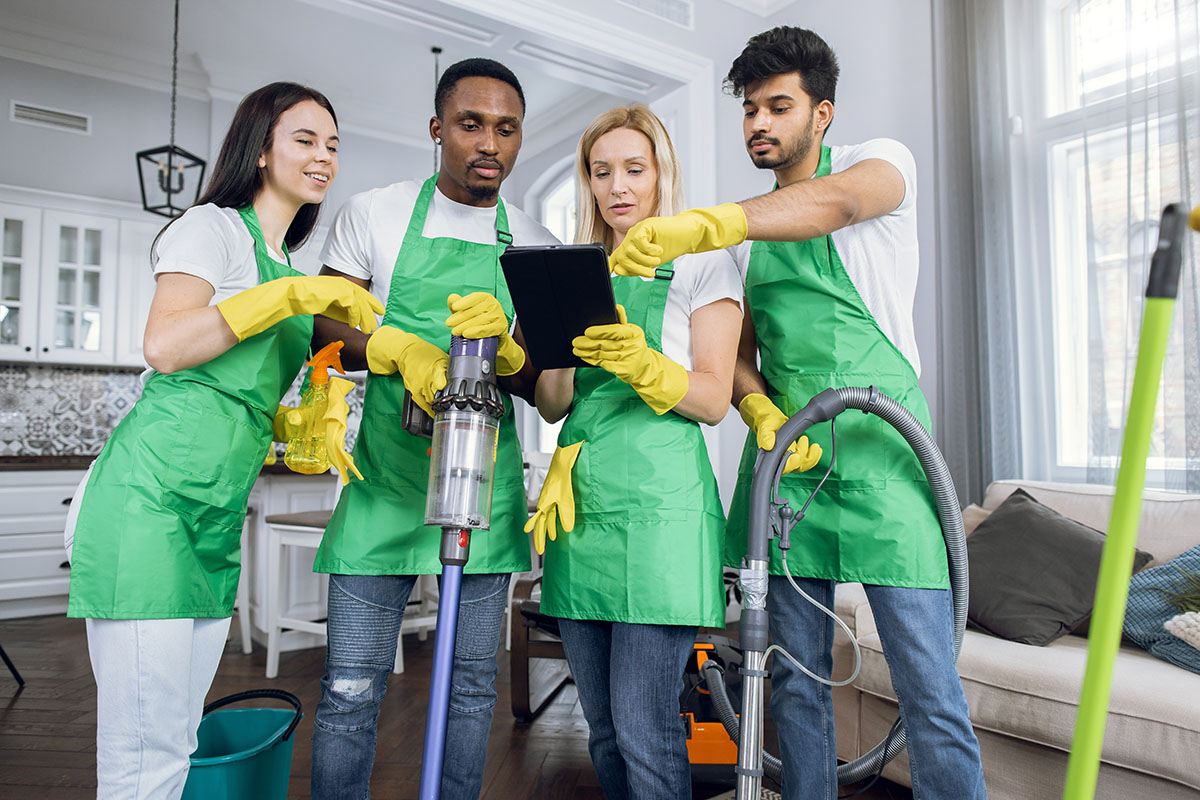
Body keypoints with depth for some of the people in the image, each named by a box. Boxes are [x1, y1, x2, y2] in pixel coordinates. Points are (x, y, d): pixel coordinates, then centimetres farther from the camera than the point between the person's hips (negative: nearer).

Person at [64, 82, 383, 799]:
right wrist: (294, 294, -17)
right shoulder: (214, 227, -1)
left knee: (179, 742, 14)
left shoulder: (286, 265, 22)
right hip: (149, 497, -8)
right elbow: (165, 347, -17)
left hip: (218, 519, 8)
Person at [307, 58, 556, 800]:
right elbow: (324, 331, 4)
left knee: (473, 684, 11)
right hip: (386, 472, -1)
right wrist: (401, 349, -15)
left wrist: (501, 341, -18)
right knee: (352, 688, 2)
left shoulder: (533, 242, 9)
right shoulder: (373, 214, 5)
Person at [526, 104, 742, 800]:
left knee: (644, 727, -5)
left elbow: (713, 400, -3)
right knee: (603, 724, 12)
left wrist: (644, 365, -22)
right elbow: (552, 407, 12)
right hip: (580, 496, 5)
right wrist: (558, 358, -10)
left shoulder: (703, 262, 5)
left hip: (659, 500, -5)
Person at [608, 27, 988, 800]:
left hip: (880, 446, -4)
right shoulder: (749, 225, 18)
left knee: (931, 688, -4)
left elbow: (836, 202, -22)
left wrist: (698, 226, -37)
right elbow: (737, 348, 12)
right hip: (786, 449, 5)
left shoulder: (881, 157, 4)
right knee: (797, 676, 10)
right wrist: (761, 411, -10)